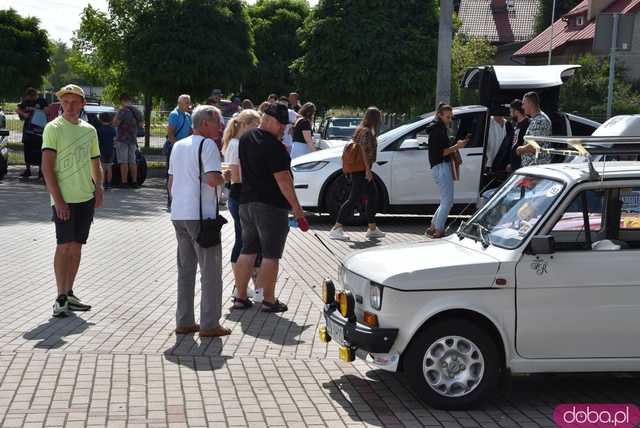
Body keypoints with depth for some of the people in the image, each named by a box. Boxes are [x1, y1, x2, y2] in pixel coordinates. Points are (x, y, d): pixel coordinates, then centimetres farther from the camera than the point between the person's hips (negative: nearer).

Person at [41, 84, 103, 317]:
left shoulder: (89, 130, 11)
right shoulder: (53, 128, -7)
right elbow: (47, 167, -12)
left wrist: (98, 188, 3)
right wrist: (58, 200, -19)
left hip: (86, 197, 6)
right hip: (64, 199, -6)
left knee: (76, 246, 10)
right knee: (64, 245, -6)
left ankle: (69, 294, 19)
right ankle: (60, 298, 0)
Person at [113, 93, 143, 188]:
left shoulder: (123, 111, -16)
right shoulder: (137, 112, 7)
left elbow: (115, 123, -19)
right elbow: (141, 124, 17)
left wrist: (116, 115, -2)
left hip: (122, 140, -7)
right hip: (133, 140, 7)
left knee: (123, 162, -5)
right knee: (132, 161, 12)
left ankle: (124, 182, -6)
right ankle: (134, 181, 14)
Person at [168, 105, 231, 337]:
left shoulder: (178, 146, 16)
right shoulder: (207, 144, -10)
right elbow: (213, 179, -22)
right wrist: (225, 177, -2)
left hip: (178, 214, 8)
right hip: (200, 215, -8)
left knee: (185, 269, 15)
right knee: (210, 270, 0)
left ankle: (184, 321, 17)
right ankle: (209, 324, 2)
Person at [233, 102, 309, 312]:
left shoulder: (245, 139, 10)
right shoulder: (273, 146, -16)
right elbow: (283, 179, -19)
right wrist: (297, 208, -17)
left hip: (246, 202, 8)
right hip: (271, 205, -8)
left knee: (247, 251, 14)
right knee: (271, 255, 0)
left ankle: (240, 297, 18)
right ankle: (268, 300, 4)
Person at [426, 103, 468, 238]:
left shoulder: (441, 128, 21)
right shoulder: (437, 129, -10)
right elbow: (439, 152, -16)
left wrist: (456, 146, 11)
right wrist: (456, 147, -13)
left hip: (445, 166, 10)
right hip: (441, 167, -10)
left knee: (447, 201, 13)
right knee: (447, 201, -10)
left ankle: (433, 227, 18)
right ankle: (438, 230, -8)